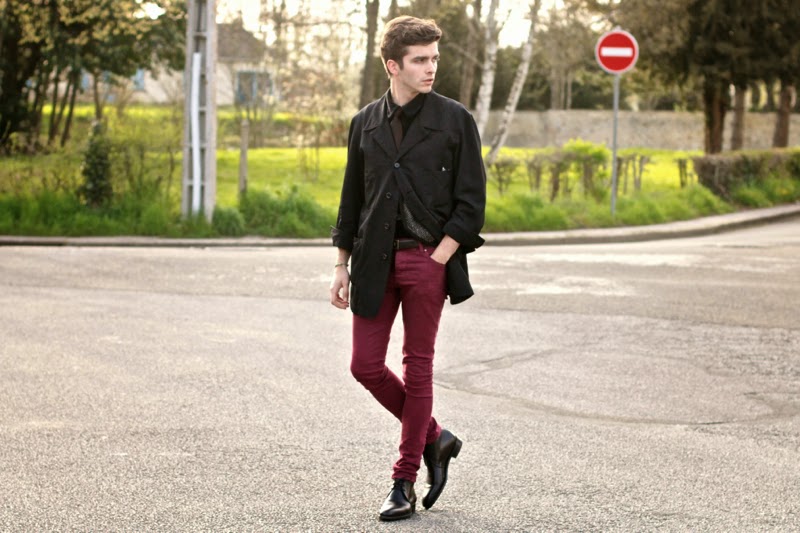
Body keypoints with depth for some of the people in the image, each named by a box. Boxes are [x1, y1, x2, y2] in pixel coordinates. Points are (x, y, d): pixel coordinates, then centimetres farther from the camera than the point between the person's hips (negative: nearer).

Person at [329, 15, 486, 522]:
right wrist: (342, 266, 11)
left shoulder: (455, 120, -3)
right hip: (374, 261, 4)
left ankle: (405, 483, 13)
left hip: (428, 258, -4)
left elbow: (471, 202, -4)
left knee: (418, 369, 3)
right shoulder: (367, 123, 8)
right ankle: (435, 438, 24)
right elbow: (352, 200, 14)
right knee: (366, 366, 2)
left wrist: (437, 260, -11)